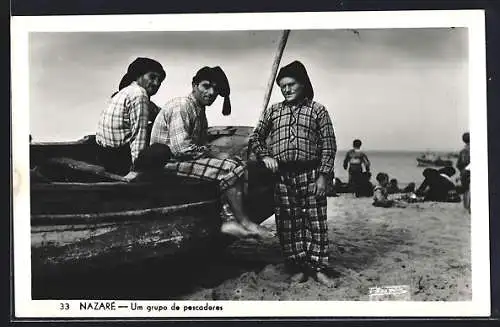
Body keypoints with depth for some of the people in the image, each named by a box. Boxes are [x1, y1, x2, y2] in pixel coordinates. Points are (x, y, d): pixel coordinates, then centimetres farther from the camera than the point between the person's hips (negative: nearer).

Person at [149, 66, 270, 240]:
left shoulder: (200, 111, 16)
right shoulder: (181, 106, -15)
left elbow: (199, 146, 15)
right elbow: (181, 148, -25)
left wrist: (216, 154, -6)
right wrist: (214, 154, -16)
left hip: (184, 159, 10)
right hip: (168, 162, -10)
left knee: (237, 164, 5)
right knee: (230, 169, -20)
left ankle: (224, 220, -6)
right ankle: (243, 222, -7)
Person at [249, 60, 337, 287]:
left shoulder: (317, 110, 6)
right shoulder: (272, 112, 14)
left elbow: (328, 146, 2)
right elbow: (255, 138, 18)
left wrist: (323, 176, -7)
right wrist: (265, 156, -1)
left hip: (310, 174, -2)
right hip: (281, 176, 2)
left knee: (316, 222, -2)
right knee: (287, 224, 3)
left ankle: (318, 268, 6)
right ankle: (298, 268, 12)